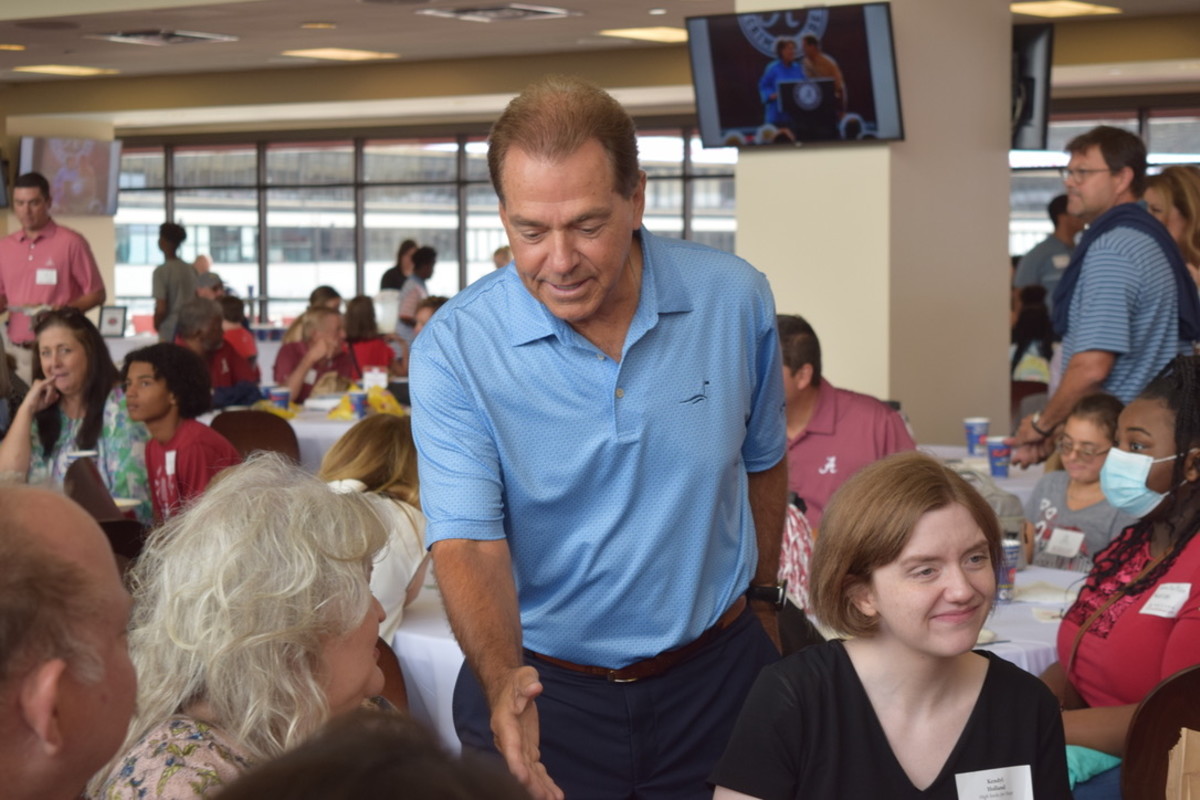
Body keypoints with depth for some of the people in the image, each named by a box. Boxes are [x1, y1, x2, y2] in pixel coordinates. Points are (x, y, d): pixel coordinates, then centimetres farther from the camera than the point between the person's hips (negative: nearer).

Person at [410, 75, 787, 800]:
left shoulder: (735, 300, -8)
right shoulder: (453, 351, -16)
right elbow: (467, 542, -22)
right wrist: (503, 680, -39)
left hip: (714, 676, 2)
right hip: (541, 688, -2)